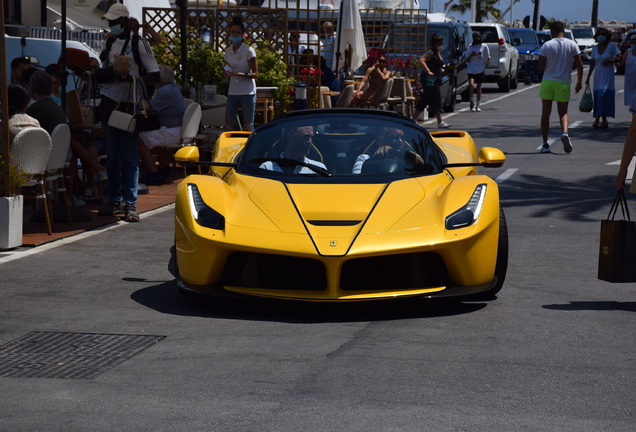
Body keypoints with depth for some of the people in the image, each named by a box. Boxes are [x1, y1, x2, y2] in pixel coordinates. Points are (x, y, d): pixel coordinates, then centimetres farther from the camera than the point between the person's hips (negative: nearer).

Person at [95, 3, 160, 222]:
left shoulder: (139, 43, -6)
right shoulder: (110, 43, 12)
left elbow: (155, 75, -9)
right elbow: (100, 75, 13)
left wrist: (132, 78, -26)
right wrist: (112, 72, -11)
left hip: (129, 105, -6)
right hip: (108, 103, 6)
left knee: (129, 155, -6)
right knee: (112, 155, 9)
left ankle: (131, 204, -4)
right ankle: (115, 201, 16)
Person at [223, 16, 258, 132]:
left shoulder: (249, 51, -6)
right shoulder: (228, 52, 9)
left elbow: (255, 74, -10)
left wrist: (240, 74, -25)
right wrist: (226, 71, -8)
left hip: (247, 93, -5)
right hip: (232, 93, 5)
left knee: (248, 127, -3)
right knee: (228, 125, -1)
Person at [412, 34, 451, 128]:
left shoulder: (438, 53, 17)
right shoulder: (430, 53, -14)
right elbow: (421, 61, -27)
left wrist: (441, 70, 16)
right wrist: (429, 72, -30)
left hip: (435, 80, 10)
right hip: (430, 80, -10)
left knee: (424, 101, 12)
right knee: (436, 100, -9)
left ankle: (413, 119, 17)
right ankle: (440, 122, -9)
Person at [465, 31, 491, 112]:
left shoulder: (484, 47, 2)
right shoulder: (470, 47, 4)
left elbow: (488, 59, 8)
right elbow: (467, 60, 7)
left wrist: (485, 66, -5)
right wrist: (471, 55, -12)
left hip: (480, 70, 0)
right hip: (471, 70, 0)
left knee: (479, 87, 6)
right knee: (471, 84, -21)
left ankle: (477, 105, 16)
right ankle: (472, 102, -6)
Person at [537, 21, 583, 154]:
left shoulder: (546, 45, -5)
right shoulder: (572, 45, 0)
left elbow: (540, 68, -7)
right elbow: (580, 65, -1)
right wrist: (579, 82, 10)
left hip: (548, 82, -1)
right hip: (564, 83, 1)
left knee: (545, 113, 7)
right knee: (563, 112, 14)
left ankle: (545, 144, 3)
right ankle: (565, 133, -16)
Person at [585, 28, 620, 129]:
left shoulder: (612, 46, -3)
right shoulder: (595, 48, 10)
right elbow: (593, 63, 14)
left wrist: (610, 61, -18)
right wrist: (588, 77, 12)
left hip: (608, 75, -5)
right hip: (598, 75, 5)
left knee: (603, 95, -15)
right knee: (598, 97, 1)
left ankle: (597, 119, -18)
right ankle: (604, 121, 8)